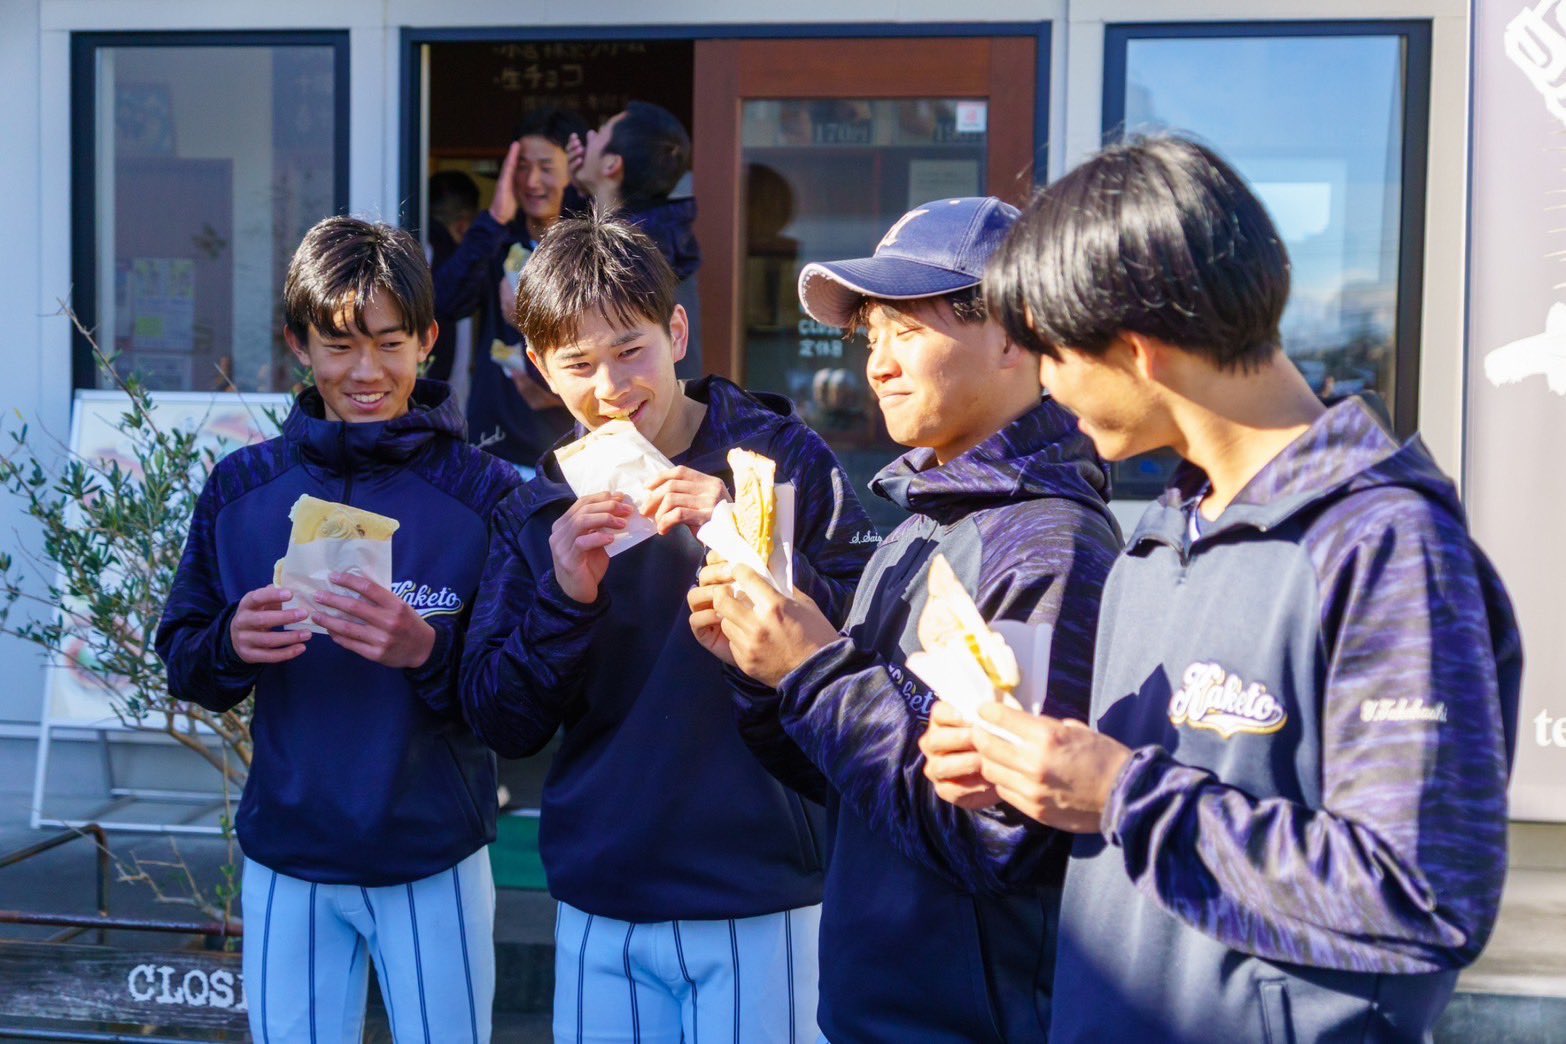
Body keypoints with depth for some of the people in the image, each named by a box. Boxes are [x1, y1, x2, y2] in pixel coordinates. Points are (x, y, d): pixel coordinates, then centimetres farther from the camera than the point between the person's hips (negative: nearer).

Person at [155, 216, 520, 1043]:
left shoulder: (483, 492, -7)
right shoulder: (241, 488, 1)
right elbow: (182, 663, 6)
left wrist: (429, 652, -25)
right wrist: (233, 646, -16)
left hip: (435, 861, -2)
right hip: (286, 860, 2)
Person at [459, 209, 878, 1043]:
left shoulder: (782, 459, -3)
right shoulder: (537, 511, 6)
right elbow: (501, 724, 2)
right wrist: (566, 597, -14)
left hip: (759, 903, -2)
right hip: (600, 907, 3)